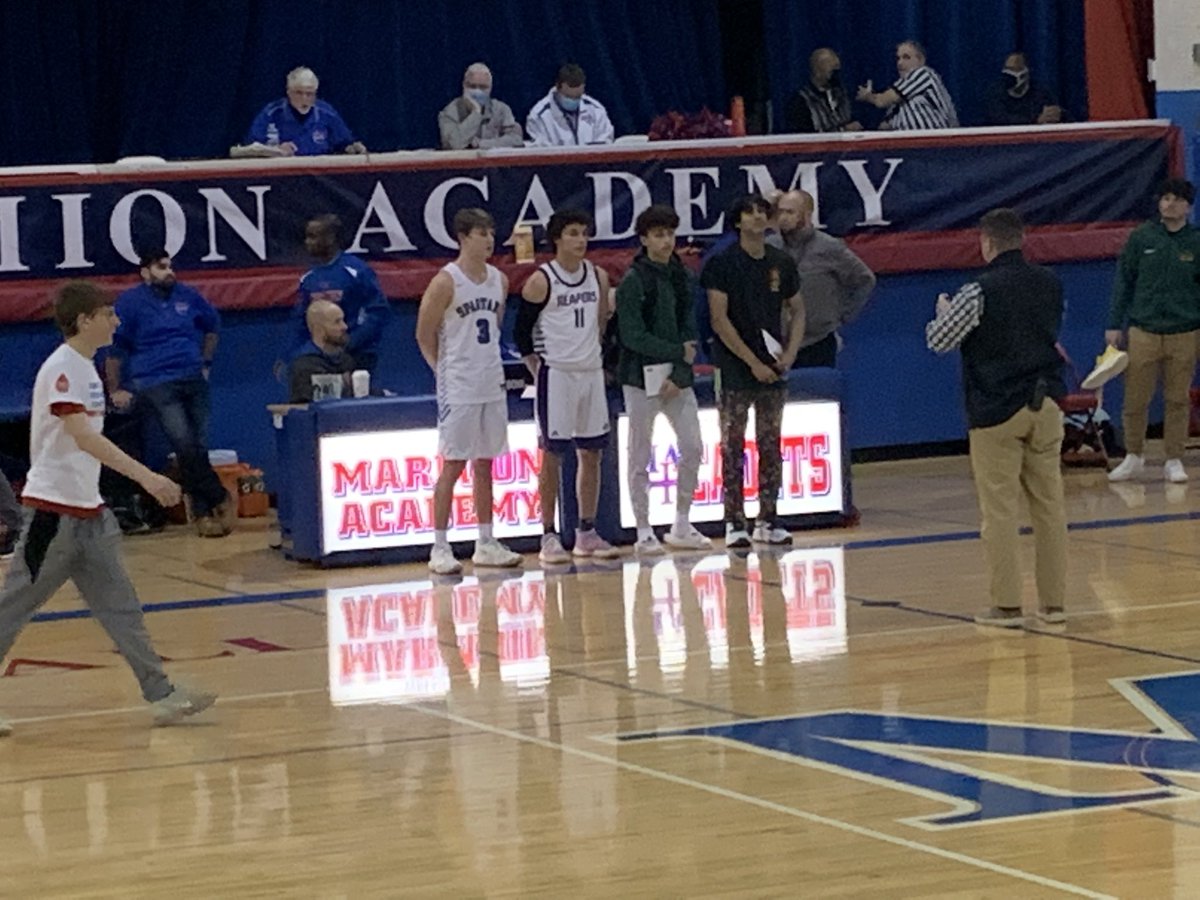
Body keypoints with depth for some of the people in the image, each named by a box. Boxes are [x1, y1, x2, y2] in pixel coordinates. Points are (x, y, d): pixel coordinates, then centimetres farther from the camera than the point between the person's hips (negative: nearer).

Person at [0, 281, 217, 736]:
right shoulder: (60, 369, -16)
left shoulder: (86, 368, 13)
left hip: (86, 511, 9)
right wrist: (146, 476, -33)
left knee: (119, 605, 5)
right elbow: (83, 437, -27)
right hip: (54, 510, -9)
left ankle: (161, 694, 3)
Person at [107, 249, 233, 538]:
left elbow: (212, 327, 28)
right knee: (185, 445, -19)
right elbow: (114, 349, 3)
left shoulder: (188, 296, 10)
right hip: (157, 383, -4)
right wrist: (115, 390, 2)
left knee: (199, 447, 2)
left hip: (193, 380, 4)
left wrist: (206, 363, 24)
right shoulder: (131, 302, -2)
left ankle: (203, 513, 10)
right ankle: (221, 500, -6)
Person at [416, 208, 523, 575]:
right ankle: (440, 548, -1)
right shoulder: (446, 282, -12)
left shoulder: (499, 280, 8)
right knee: (453, 465, -5)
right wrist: (445, 369, -5)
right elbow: (425, 335, -7)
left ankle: (486, 544, 17)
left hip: (492, 385, 6)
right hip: (458, 389, -6)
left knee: (485, 464, 11)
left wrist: (488, 363, 12)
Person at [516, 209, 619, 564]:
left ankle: (587, 533, 16)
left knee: (592, 453, 8)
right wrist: (537, 368, -5)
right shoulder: (541, 281, -8)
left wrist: (599, 357, 11)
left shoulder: (598, 277, 7)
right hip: (556, 374, -6)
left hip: (592, 373, 6)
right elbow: (522, 331, -3)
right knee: (552, 455, -2)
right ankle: (549, 537, 2)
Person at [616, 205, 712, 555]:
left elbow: (689, 329, 4)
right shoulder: (634, 280, -8)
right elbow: (633, 336, -14)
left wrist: (679, 375, -8)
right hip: (642, 379, -5)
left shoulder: (680, 276, 8)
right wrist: (678, 352, -11)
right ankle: (644, 533, 7)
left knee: (692, 449, 4)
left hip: (678, 379, 5)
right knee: (641, 457, 0)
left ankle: (682, 527, 16)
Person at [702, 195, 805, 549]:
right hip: (735, 369, -4)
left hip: (773, 369, 4)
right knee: (733, 446, -2)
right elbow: (719, 320, -10)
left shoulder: (781, 262, 7)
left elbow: (797, 310, 16)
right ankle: (735, 523, 1)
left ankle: (767, 521, 12)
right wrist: (753, 362, -12)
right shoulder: (722, 263, -7)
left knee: (771, 446, 7)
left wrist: (790, 352, 0)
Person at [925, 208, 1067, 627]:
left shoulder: (980, 291, -13)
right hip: (1046, 405, 5)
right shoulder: (1050, 284, 6)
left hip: (998, 411, -5)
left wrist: (944, 311, 14)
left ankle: (1006, 604, -1)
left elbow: (938, 341, -7)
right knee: (1050, 505, 8)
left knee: (1000, 510, -1)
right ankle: (1053, 601, 11)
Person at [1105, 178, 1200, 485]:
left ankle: (1174, 461, 16)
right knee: (1135, 399, 1)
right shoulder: (1141, 238, 2)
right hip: (1143, 331, 0)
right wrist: (1115, 325, 3)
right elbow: (1124, 282, 6)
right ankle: (1134, 455, 19)